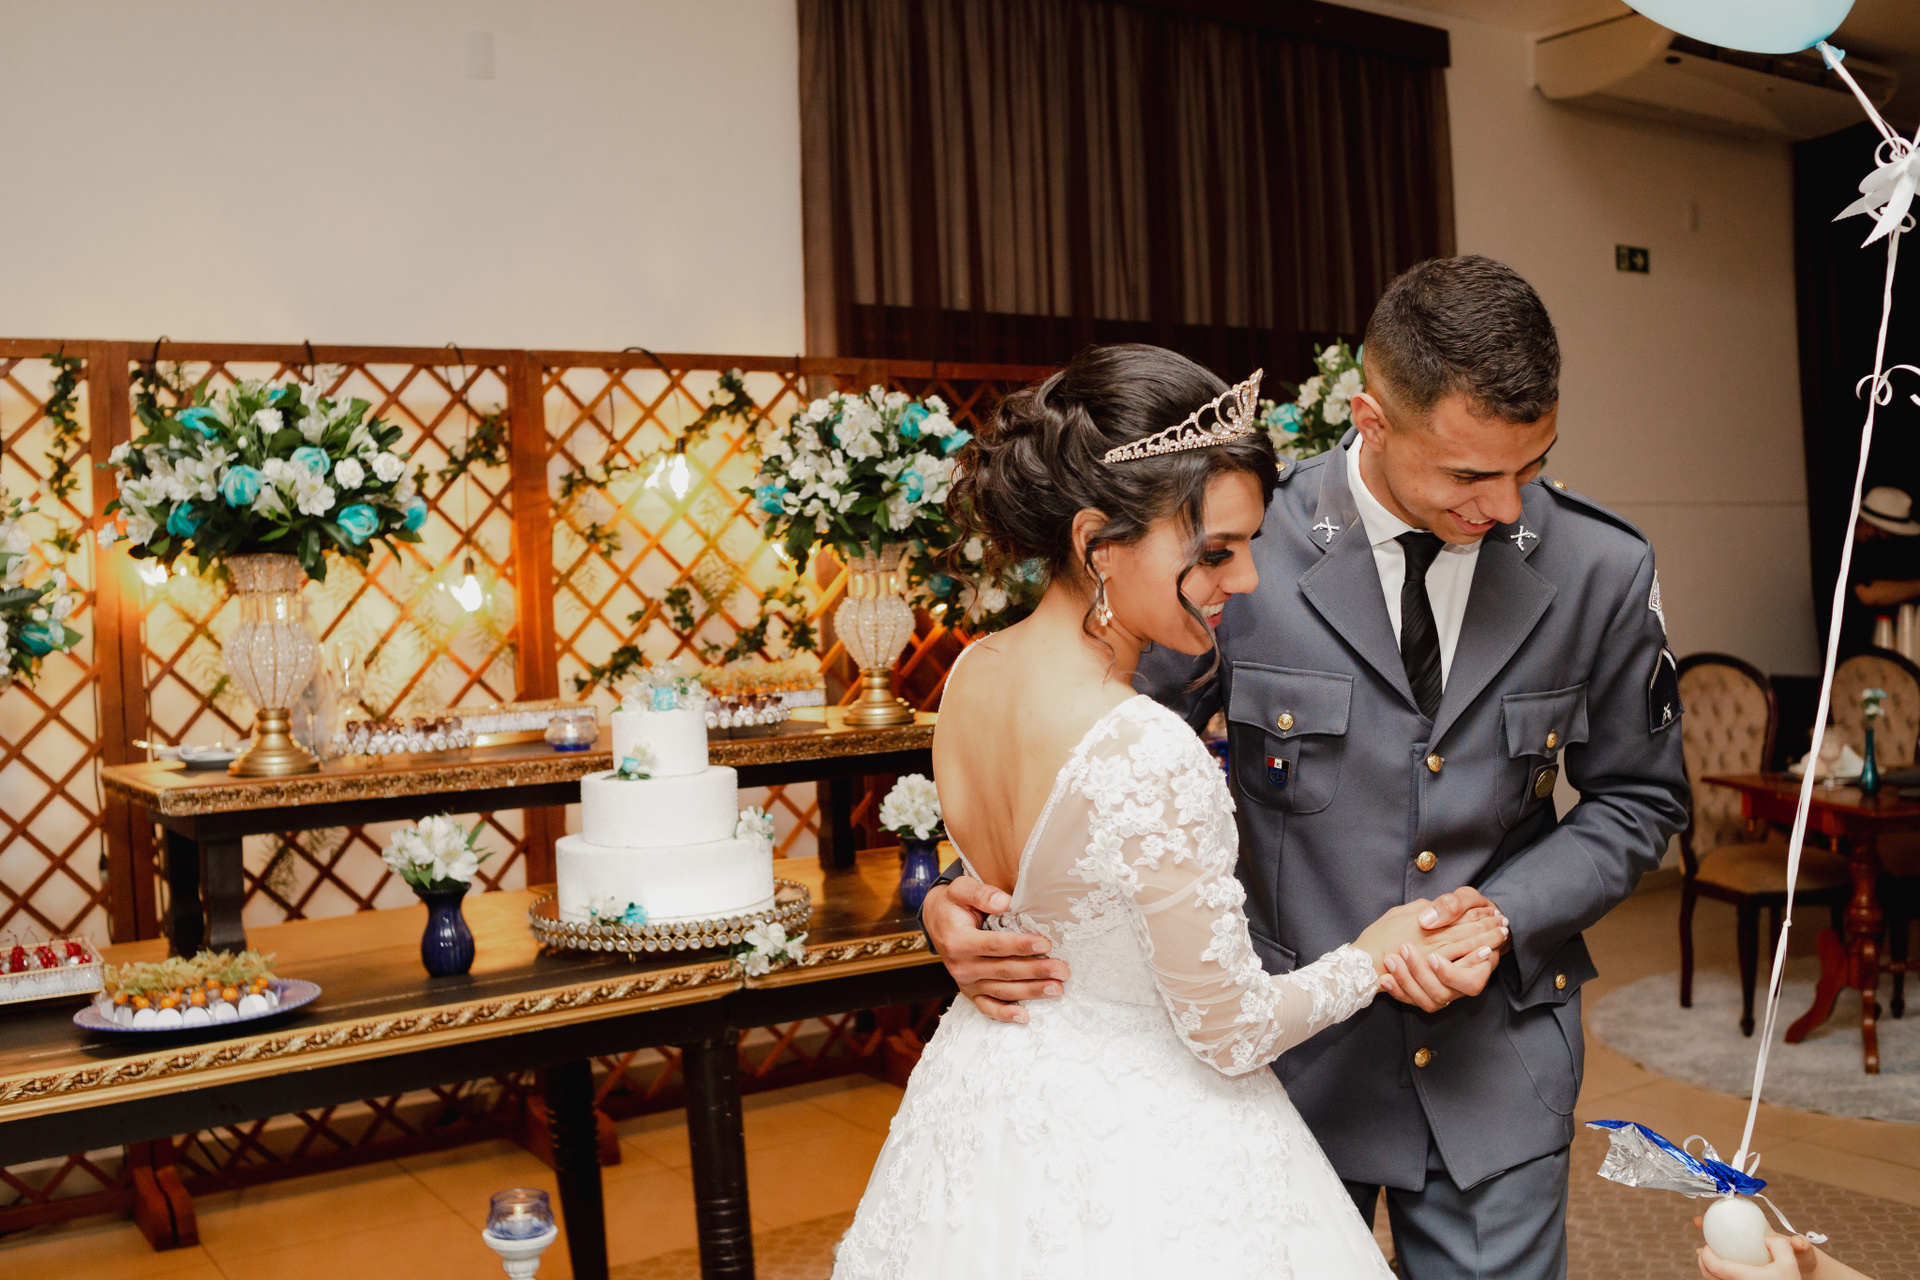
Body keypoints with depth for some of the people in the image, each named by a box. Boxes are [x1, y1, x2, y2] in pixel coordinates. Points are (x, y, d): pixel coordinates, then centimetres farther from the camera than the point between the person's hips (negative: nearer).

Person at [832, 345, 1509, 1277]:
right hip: (1135, 1149, -7)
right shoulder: (1148, 757, -33)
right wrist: (1372, 959, -6)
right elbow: (1234, 1033, -21)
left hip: (988, 1090, 7)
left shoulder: (970, 675, -9)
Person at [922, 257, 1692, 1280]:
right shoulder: (1240, 551, -16)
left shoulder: (1601, 570, -8)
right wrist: (966, 895, -22)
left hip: (1497, 1054, 2)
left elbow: (1637, 801, 6)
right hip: (1290, 1052, -1)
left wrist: (1505, 914, -12)